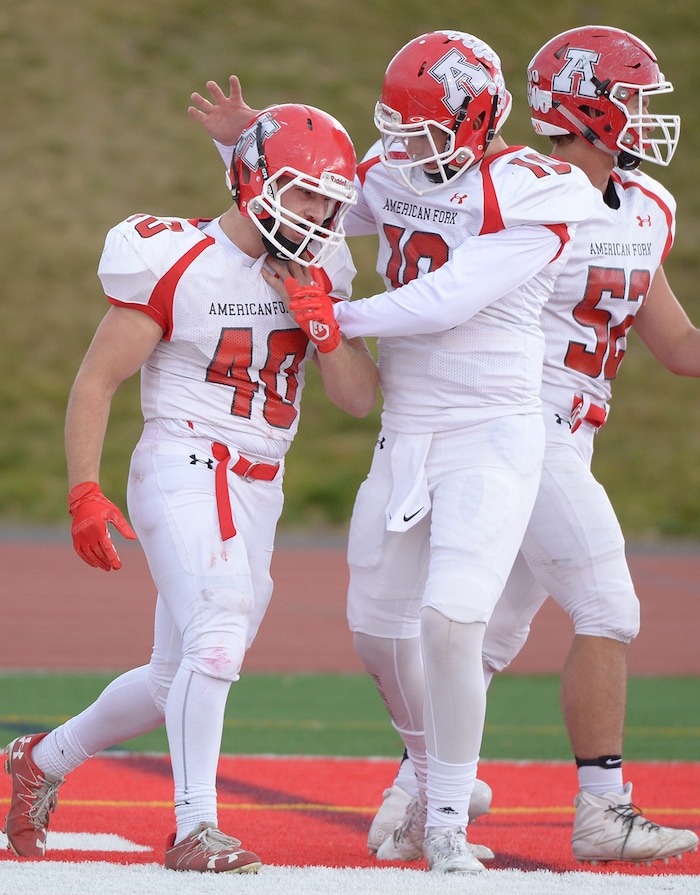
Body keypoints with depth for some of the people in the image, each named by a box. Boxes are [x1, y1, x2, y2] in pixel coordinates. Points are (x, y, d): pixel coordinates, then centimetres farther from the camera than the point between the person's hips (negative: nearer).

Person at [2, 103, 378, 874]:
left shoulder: (317, 274, 8)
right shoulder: (174, 265, -10)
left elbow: (359, 399, 7)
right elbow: (95, 382, -6)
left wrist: (325, 326, -10)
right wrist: (85, 494, -14)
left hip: (257, 492, 7)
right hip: (182, 467, -7)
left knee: (175, 680, 13)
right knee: (218, 635, -26)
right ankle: (194, 830, -22)